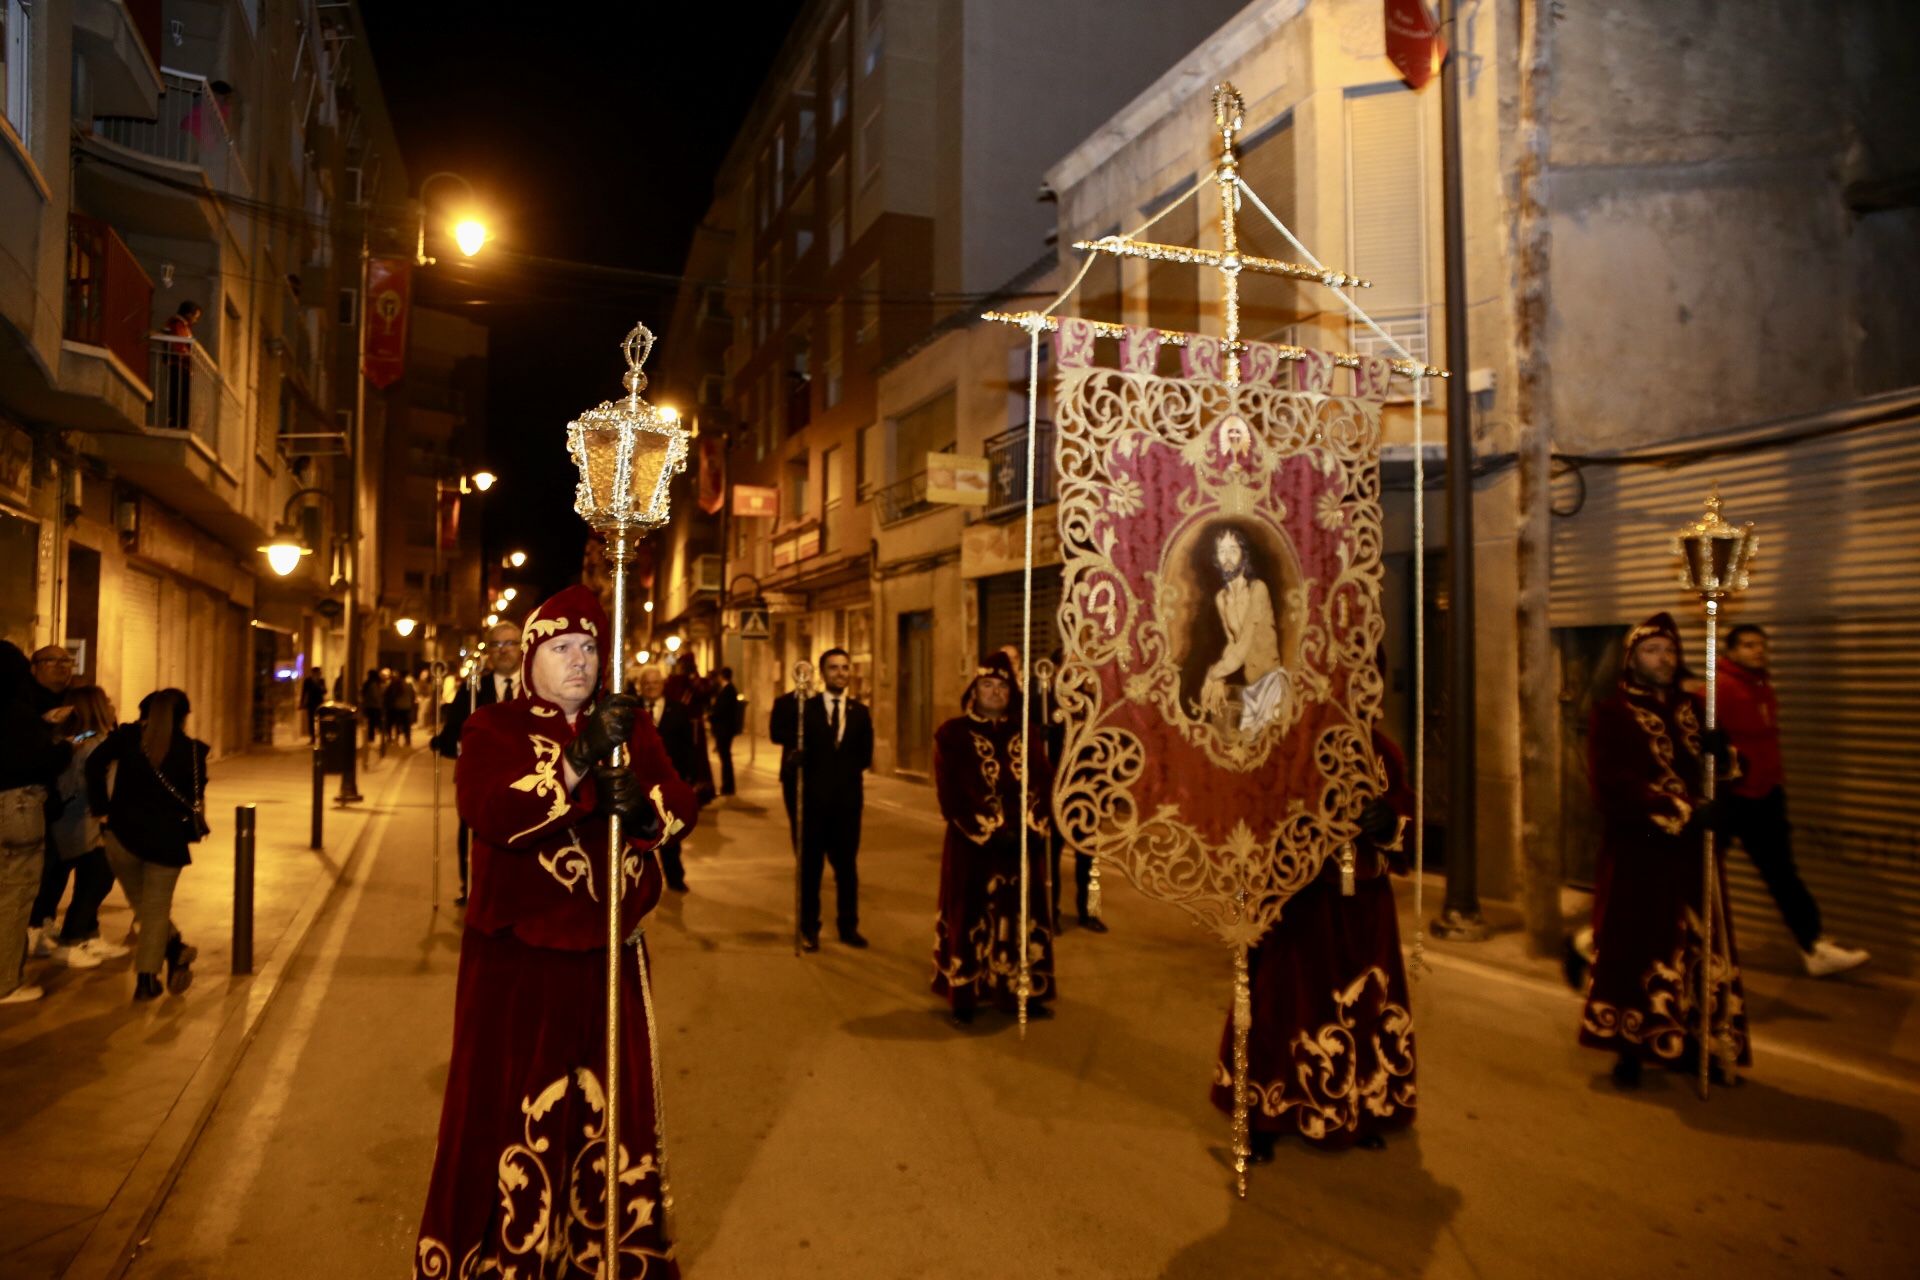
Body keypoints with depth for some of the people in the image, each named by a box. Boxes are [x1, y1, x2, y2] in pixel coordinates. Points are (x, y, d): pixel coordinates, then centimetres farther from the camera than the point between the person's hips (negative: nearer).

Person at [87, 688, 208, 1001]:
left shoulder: (128, 736, 3)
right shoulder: (191, 749, 1)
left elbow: (95, 762, -10)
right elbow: (194, 798, 3)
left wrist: (101, 807, -6)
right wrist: (194, 828, 18)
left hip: (123, 835, 1)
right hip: (166, 839, -1)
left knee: (142, 905, 21)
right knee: (156, 909, 8)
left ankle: (174, 948, 16)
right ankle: (146, 979, 5)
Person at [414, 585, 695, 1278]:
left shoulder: (631, 728, 10)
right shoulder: (493, 727, -1)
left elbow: (681, 805, -3)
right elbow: (489, 812, -20)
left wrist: (640, 803, -24)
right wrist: (577, 761, -30)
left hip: (607, 955, 4)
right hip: (517, 958, -3)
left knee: (613, 1104, 12)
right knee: (512, 1109, 2)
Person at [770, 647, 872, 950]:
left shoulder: (860, 713, 7)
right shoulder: (803, 707, -3)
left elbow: (865, 756, 4)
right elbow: (778, 733, -19)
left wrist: (846, 771, -9)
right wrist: (790, 695, -30)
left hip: (847, 799, 2)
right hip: (810, 798, -2)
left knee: (847, 865, 10)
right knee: (810, 866, 8)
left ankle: (848, 926, 23)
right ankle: (809, 928, 20)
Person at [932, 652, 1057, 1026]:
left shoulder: (1027, 735, 10)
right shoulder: (952, 734, -2)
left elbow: (1044, 784, 4)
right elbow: (950, 792, -10)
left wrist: (1030, 827, -12)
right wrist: (988, 830, -16)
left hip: (1022, 844, 4)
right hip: (971, 845, -3)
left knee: (1022, 918, 9)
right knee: (969, 919, 4)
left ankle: (1022, 993, 21)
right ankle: (964, 998, 13)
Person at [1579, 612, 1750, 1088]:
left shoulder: (1691, 708, 14)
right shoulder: (1610, 714, -6)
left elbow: (1723, 769, 13)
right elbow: (1613, 787, -17)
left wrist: (1724, 755, -10)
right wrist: (1683, 811, -23)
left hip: (1693, 853, 6)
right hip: (1638, 857, -6)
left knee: (1696, 950, 10)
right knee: (1634, 952, 1)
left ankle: (1686, 1044, 23)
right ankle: (1628, 1049, 13)